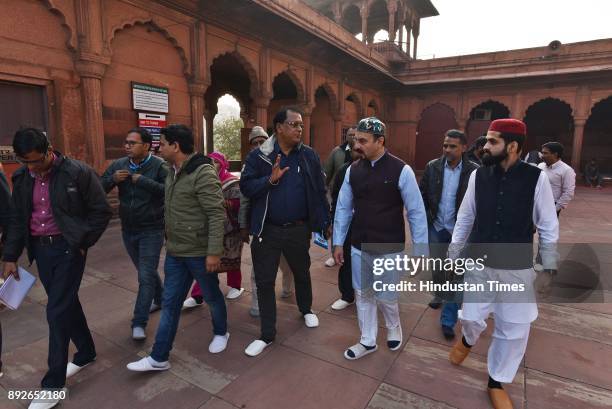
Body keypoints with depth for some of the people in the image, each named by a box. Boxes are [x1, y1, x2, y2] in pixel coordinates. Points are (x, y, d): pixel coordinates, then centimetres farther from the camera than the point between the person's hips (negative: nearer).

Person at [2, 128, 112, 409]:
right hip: (40, 249, 6)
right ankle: (86, 353, 36)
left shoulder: (78, 172, -13)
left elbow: (102, 211, -8)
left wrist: (82, 243, -8)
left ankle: (53, 384, 9)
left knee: (57, 311, -4)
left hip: (68, 248, -6)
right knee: (66, 304, 16)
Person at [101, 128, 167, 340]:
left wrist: (143, 181, -28)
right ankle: (159, 299, 43)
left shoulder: (159, 166, -14)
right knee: (146, 270, 21)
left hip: (151, 230, -6)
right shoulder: (119, 165, 1)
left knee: (146, 276, -4)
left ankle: (139, 323, 5)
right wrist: (113, 179, -15)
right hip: (128, 230, 6)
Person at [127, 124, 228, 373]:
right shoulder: (172, 172, 7)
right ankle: (159, 358, 24)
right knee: (170, 303, 12)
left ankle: (220, 333, 41)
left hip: (200, 252, -7)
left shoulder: (202, 173, -20)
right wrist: (170, 241, 18)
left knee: (211, 296, 14)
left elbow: (217, 214, -23)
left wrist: (214, 252, -24)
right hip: (175, 251, 8)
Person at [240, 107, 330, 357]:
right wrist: (270, 179, -23)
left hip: (299, 229, 1)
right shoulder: (258, 156, -5)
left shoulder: (309, 155, -1)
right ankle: (267, 334, 24)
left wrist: (325, 222, -1)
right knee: (264, 281, 7)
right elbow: (245, 186, -8)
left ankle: (306, 310, 50)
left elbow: (319, 191, 0)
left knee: (302, 273, 21)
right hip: (267, 230, -1)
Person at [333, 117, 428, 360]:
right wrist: (338, 242, 6)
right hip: (358, 247, 4)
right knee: (362, 294, 15)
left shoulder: (401, 171, -14)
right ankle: (368, 341, 36)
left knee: (385, 297, 11)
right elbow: (343, 209, 5)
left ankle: (393, 328, 45)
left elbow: (416, 212, -10)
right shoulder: (353, 170, -1)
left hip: (389, 249, -4)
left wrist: (420, 251, -9)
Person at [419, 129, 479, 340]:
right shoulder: (432, 167, -3)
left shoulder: (474, 171, -11)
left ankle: (448, 320, 14)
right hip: (436, 228, 3)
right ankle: (439, 295, 49)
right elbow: (422, 194, 3)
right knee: (437, 267, 21)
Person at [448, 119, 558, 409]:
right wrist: (452, 255, 7)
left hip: (517, 270, -1)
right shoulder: (478, 175, -7)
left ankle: (497, 382, 35)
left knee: (514, 331, 10)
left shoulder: (536, 178, -13)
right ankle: (468, 340, 49)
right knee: (472, 317, 10)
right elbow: (465, 218, 3)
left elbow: (548, 227, -4)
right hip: (480, 265, 1)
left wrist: (549, 268, 1)